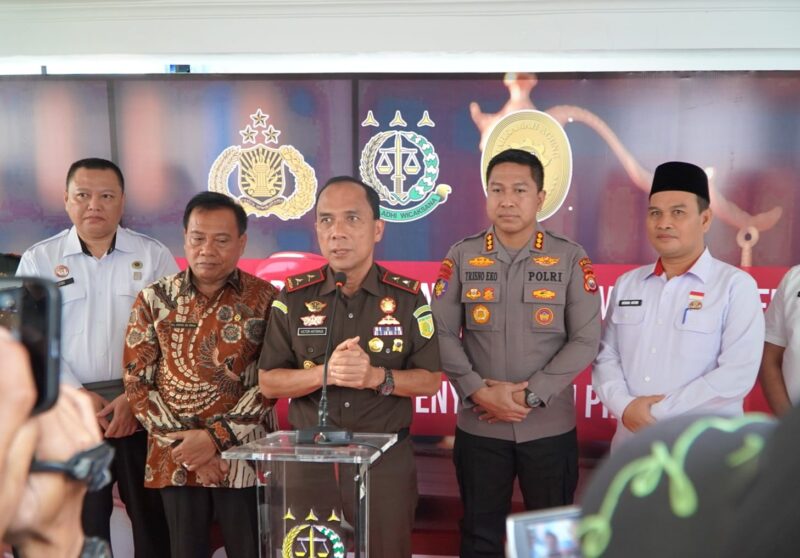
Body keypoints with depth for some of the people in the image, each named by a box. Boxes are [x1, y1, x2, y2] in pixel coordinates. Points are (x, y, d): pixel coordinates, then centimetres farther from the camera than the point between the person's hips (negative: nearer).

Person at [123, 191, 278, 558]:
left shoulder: (265, 300, -2)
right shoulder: (154, 300, 3)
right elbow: (137, 382, 1)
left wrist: (216, 437, -15)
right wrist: (181, 443, -8)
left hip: (244, 457, -1)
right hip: (174, 459, 2)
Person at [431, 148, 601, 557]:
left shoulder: (570, 259, -3)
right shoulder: (461, 257, 0)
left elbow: (586, 340, -7)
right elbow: (443, 334, -2)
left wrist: (530, 394, -14)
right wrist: (478, 391, -14)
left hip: (550, 428, -1)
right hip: (478, 427, 1)